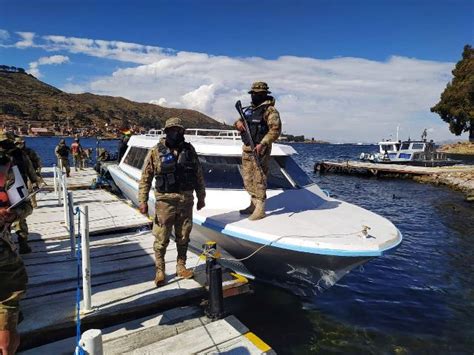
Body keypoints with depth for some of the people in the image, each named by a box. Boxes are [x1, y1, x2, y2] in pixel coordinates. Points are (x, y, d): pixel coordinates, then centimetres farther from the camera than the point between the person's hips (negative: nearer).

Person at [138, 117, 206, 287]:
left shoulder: (189, 150, 4)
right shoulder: (156, 151, -5)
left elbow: (199, 175, 11)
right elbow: (145, 178, -3)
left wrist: (201, 197, 12)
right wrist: (142, 201, -6)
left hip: (186, 201, 3)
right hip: (165, 201, -3)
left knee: (183, 237, 14)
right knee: (161, 239, 5)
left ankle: (181, 267, 32)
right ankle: (160, 270, 23)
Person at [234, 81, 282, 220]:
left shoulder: (269, 110, -9)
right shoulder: (249, 109, 17)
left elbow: (275, 130, -17)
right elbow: (240, 120, 22)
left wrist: (262, 144, -25)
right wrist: (238, 123, -3)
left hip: (259, 149, -8)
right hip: (247, 148, 9)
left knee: (259, 179, -6)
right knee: (248, 178, 13)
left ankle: (260, 209, 2)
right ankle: (253, 205, 25)